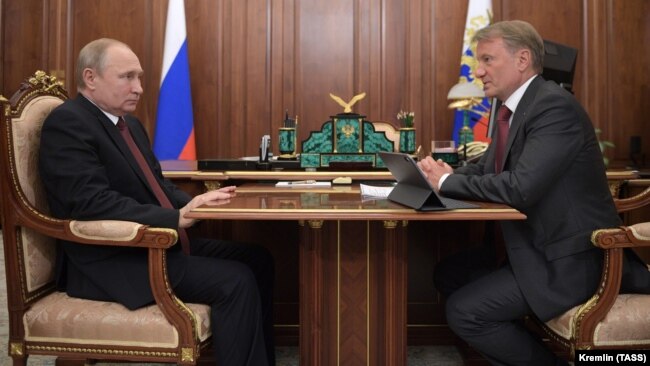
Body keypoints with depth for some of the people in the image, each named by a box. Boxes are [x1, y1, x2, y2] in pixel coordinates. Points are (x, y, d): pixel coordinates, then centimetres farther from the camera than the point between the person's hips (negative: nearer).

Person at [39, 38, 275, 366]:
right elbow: (93, 203, -24)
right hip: (111, 260, -9)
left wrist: (193, 204, -4)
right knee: (235, 280, -22)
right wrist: (177, 218, -28)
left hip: (154, 242, 10)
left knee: (256, 258, 2)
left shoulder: (130, 123, 16)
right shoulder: (67, 123, -14)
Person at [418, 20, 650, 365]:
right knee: (448, 273, 12)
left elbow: (520, 188, -30)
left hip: (568, 258, -10)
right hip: (535, 245, 10)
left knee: (463, 311, -14)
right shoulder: (517, 107, 9)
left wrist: (448, 182, -18)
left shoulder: (554, 106, -21)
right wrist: (449, 174, -6)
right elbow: (487, 167, 17)